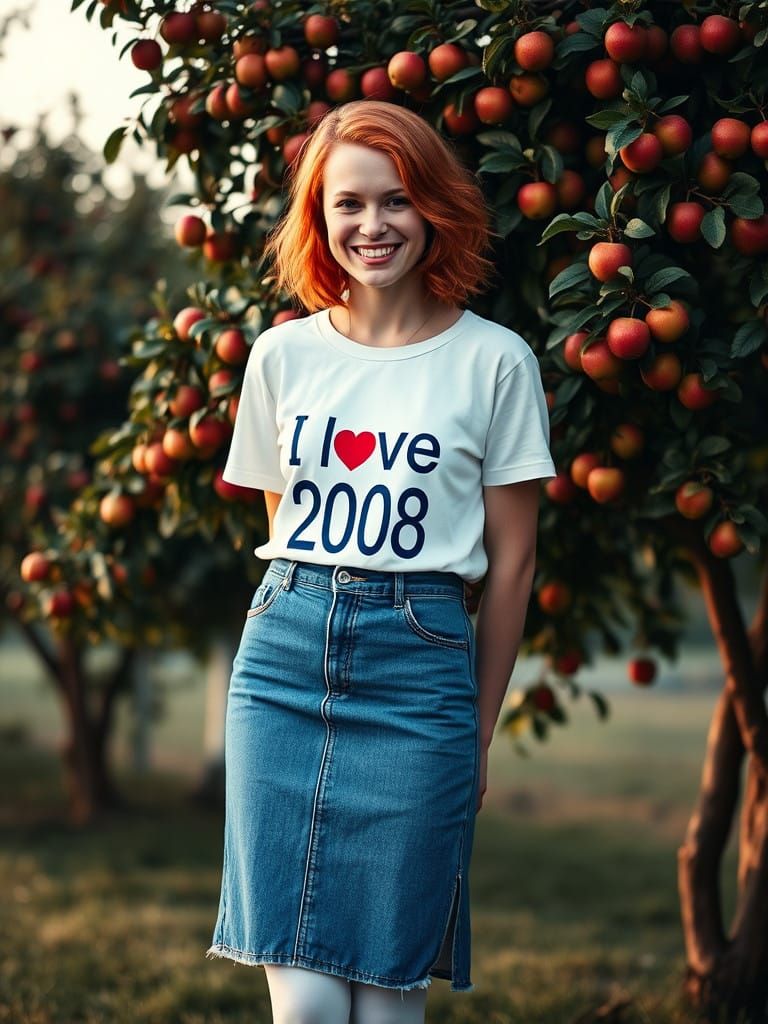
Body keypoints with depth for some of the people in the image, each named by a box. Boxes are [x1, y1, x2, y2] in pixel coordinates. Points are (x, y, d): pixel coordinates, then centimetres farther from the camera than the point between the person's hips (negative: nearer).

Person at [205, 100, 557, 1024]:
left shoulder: (493, 360, 1)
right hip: (285, 652, 2)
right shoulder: (282, 355, 8)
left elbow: (510, 559, 4)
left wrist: (480, 731, 5)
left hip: (420, 662, -2)